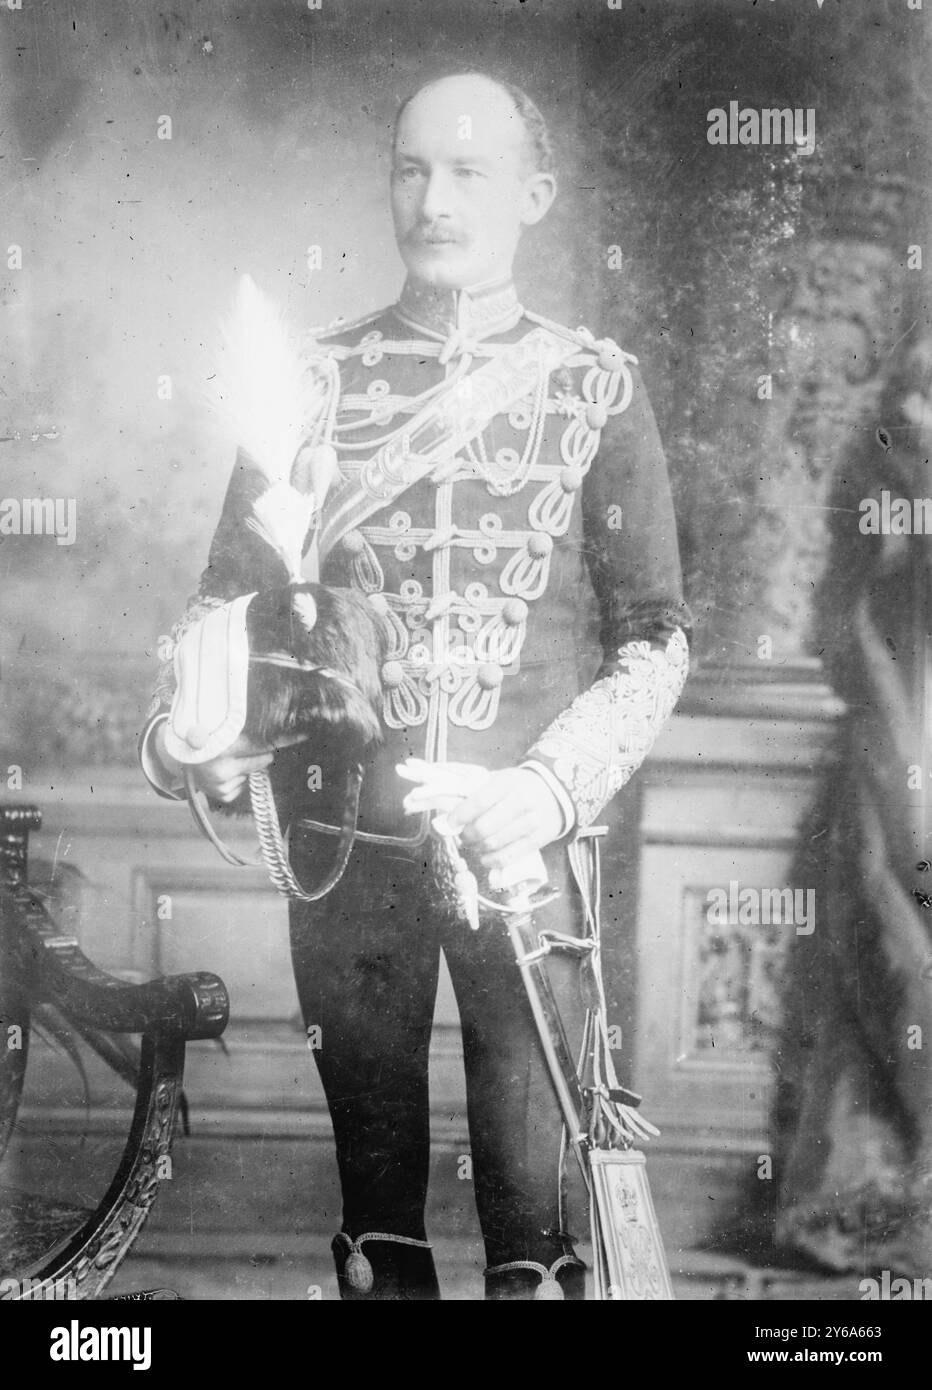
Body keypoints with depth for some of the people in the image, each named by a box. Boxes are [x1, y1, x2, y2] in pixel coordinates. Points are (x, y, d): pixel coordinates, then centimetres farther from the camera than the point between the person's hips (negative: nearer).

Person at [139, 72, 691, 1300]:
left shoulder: (596, 386, 2)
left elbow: (654, 635, -1)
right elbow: (231, 587, 9)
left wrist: (553, 784, -16)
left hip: (519, 840, -1)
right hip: (344, 832, 2)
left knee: (533, 1173, 3)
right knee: (371, 1137, 11)